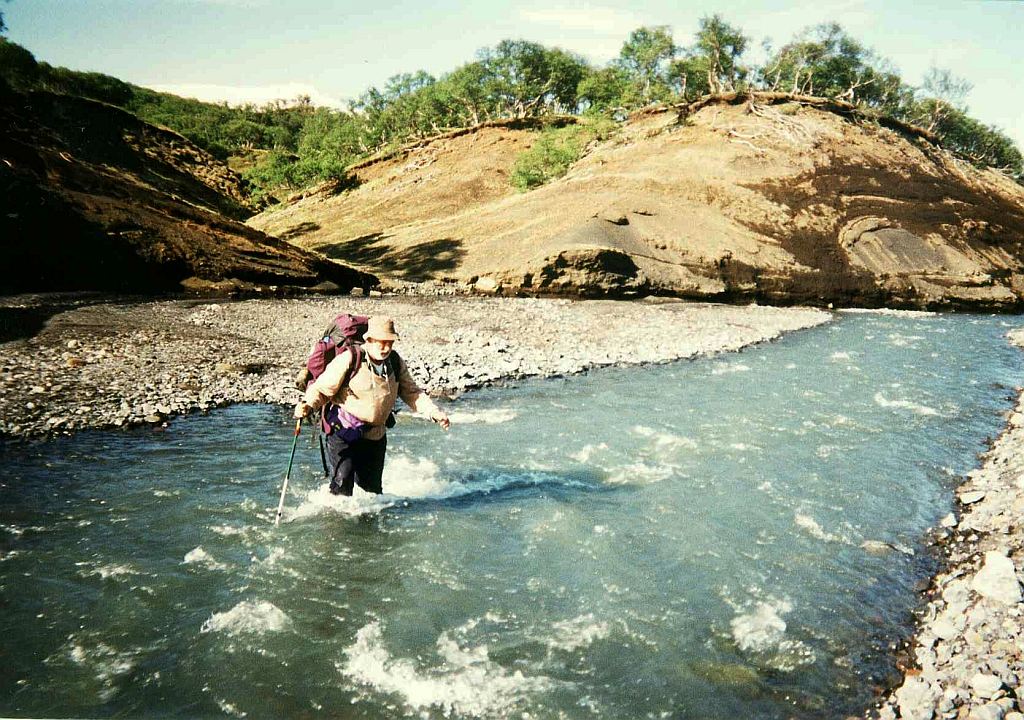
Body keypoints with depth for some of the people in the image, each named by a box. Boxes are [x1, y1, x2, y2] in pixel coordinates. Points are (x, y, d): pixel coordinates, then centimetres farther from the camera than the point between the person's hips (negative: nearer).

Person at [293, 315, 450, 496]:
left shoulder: (396, 363, 1)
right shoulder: (349, 360, -15)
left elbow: (411, 392, 11)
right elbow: (322, 388, -11)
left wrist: (433, 412, -1)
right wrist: (307, 404, -30)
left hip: (376, 436, 5)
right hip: (344, 432, -4)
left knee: (372, 489, 12)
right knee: (342, 483, -17)